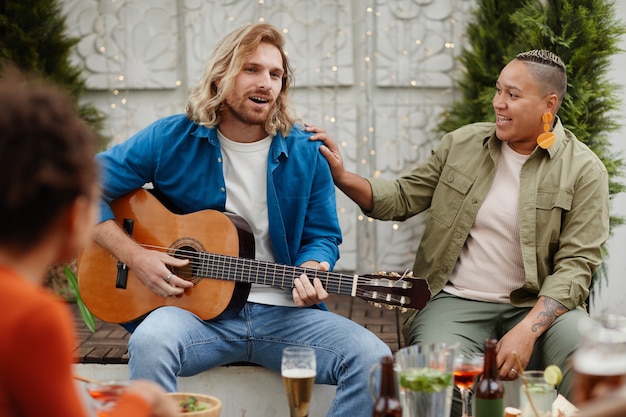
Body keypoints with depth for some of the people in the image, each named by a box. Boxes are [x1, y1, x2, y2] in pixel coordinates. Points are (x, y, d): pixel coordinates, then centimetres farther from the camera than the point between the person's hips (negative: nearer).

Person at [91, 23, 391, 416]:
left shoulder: (306, 153, 4)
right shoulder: (172, 139, 0)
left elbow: (322, 235, 11)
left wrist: (310, 271, -12)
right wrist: (134, 255, -8)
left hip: (284, 313, 2)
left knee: (374, 358, -21)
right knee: (150, 341, -37)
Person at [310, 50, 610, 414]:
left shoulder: (584, 171, -2)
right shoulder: (462, 144, 9)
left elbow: (577, 263, -9)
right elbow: (403, 198, 13)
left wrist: (527, 330, -22)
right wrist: (342, 177, -6)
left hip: (538, 306, -1)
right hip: (457, 301, 1)